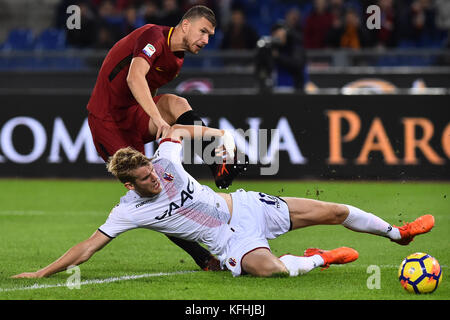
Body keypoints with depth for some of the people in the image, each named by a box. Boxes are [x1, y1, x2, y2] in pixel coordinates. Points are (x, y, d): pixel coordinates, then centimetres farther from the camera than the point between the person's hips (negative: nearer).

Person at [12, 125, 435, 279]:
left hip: (244, 207, 4)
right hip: (229, 242, -4)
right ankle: (319, 259, -4)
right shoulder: (129, 210, -15)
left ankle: (397, 233, 25)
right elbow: (88, 247, -14)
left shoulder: (164, 161, -7)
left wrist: (222, 136, 5)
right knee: (267, 267, -38)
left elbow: (178, 129, 13)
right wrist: (41, 273, -19)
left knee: (332, 211, 1)